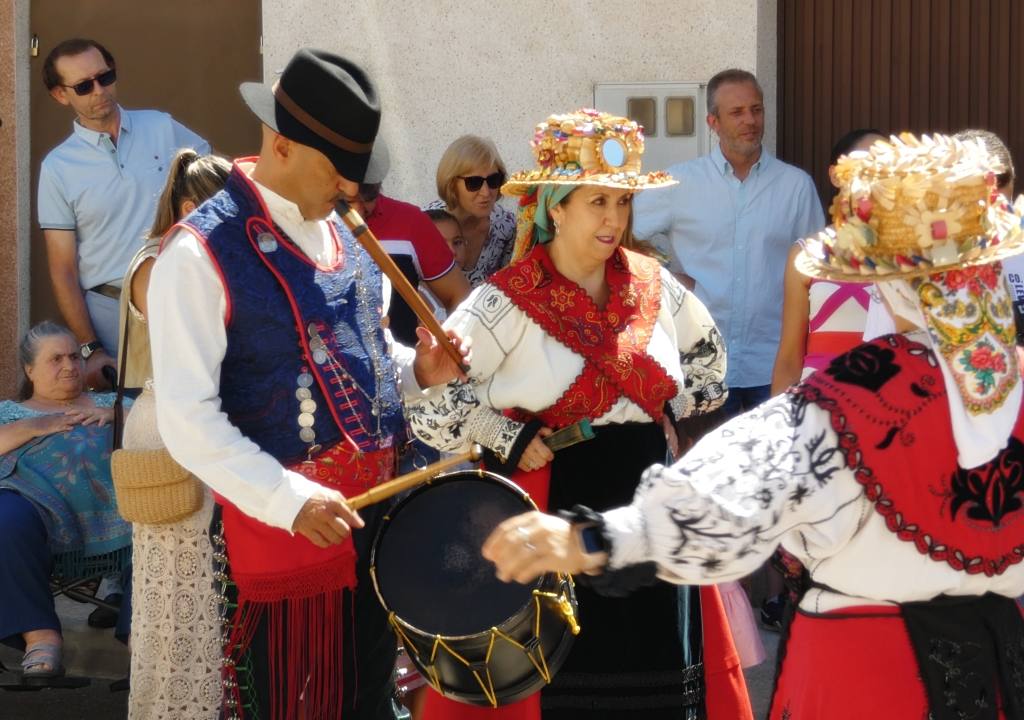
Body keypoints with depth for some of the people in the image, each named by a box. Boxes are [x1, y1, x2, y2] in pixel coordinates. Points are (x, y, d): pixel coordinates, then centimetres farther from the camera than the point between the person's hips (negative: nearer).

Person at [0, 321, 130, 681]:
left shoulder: (109, 402, 33)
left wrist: (118, 416, 5)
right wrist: (35, 426, 0)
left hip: (113, 498, 1)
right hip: (39, 499, -1)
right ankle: (40, 635, -37)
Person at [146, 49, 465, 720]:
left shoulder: (343, 233, 10)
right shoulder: (201, 252, -15)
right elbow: (187, 418, -18)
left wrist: (417, 369, 1)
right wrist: (286, 499, -26)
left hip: (380, 506, 7)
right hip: (286, 517, -7)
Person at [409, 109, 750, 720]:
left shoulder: (654, 286, 4)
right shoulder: (508, 303, -12)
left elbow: (707, 348, 24)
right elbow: (427, 395, -14)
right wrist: (511, 441, -13)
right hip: (551, 516, -4)